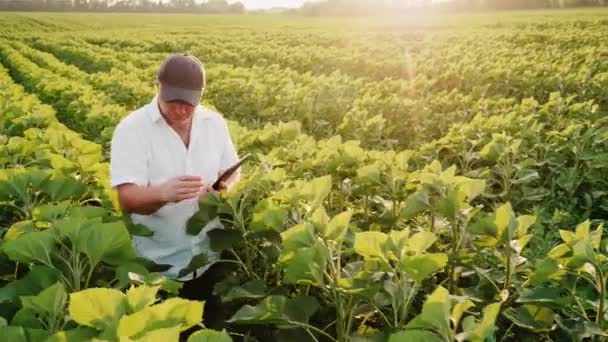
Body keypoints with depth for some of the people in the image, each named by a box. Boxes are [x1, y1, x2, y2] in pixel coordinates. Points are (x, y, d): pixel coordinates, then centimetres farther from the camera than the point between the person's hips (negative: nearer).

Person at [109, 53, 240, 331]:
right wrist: (163, 192, -40)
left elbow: (232, 172, 11)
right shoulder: (131, 129, -13)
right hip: (157, 264, -3)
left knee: (213, 326, 16)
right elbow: (127, 199, -20)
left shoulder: (215, 123, 0)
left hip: (211, 257, 3)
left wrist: (225, 188, -12)